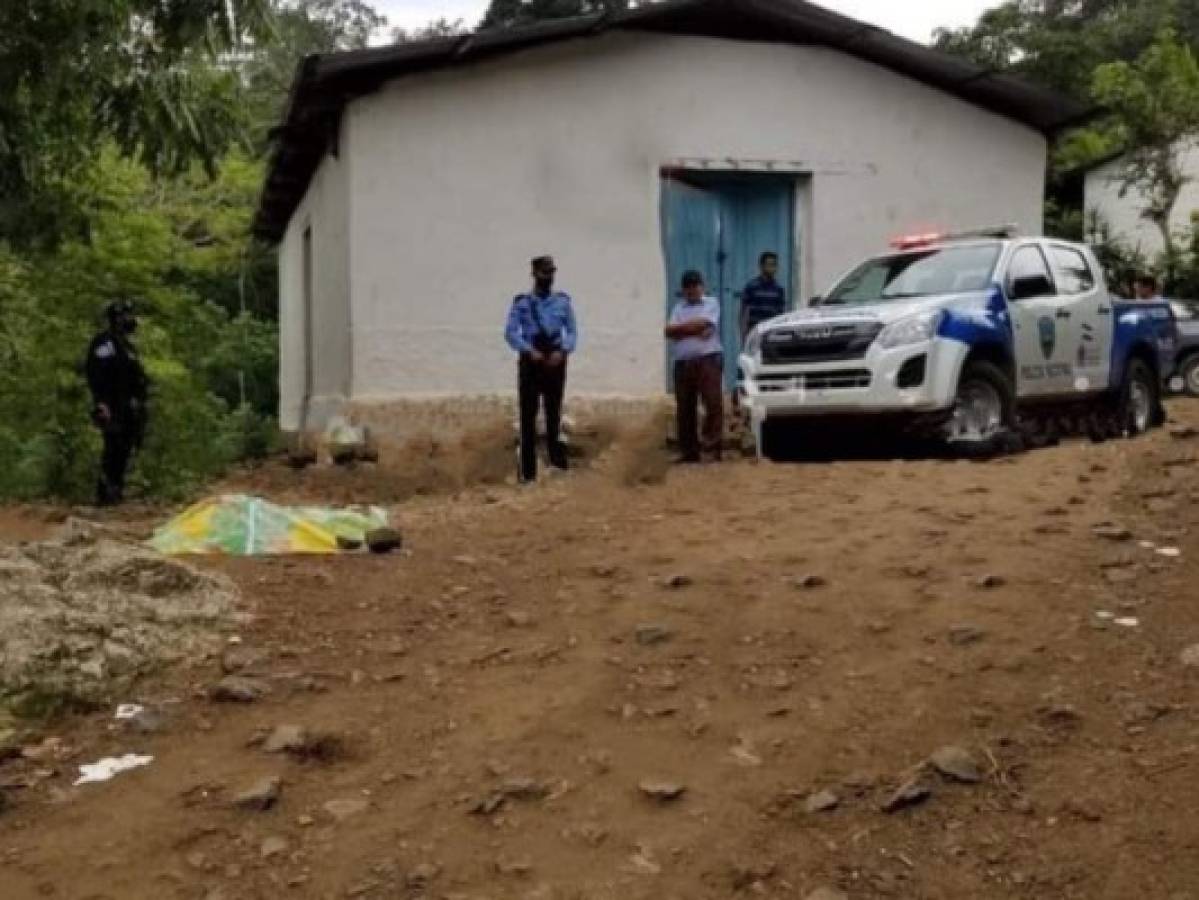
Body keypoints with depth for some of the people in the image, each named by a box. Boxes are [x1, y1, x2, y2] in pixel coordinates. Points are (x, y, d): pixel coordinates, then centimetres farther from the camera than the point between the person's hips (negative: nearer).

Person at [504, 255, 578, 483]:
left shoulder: (563, 301, 5)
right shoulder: (521, 302, -3)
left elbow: (572, 331, 5)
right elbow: (511, 333, -7)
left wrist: (563, 351, -13)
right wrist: (530, 351, -20)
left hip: (555, 361, 2)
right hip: (530, 362, -2)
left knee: (554, 411, 11)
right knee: (528, 415, 0)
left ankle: (556, 455, 24)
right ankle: (528, 468, 3)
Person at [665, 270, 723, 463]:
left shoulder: (711, 303, 9)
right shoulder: (679, 307, 19)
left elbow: (703, 324, -9)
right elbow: (669, 331, 3)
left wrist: (681, 328, 2)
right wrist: (695, 330, -7)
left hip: (708, 360, -4)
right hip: (682, 363, 4)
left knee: (713, 401, -15)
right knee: (685, 409, 3)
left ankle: (712, 439, -11)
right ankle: (689, 451, 8)